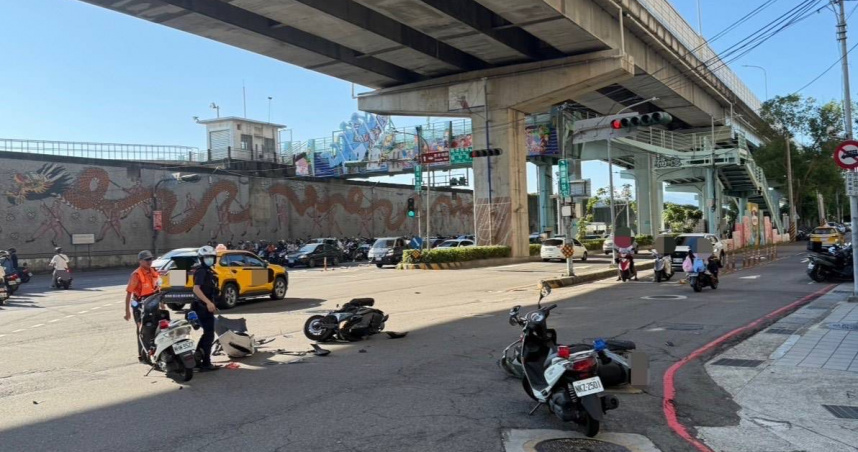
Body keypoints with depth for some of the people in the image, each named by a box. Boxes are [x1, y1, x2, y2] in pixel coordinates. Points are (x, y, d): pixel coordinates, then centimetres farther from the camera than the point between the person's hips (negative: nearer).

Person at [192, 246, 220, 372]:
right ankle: (206, 363, -2)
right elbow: (196, 289, -26)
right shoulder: (201, 271, -13)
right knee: (209, 335, -6)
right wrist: (208, 302, -34)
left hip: (207, 307, 10)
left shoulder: (209, 272, 17)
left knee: (207, 333, 16)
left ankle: (197, 358, 24)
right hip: (203, 307, -10)